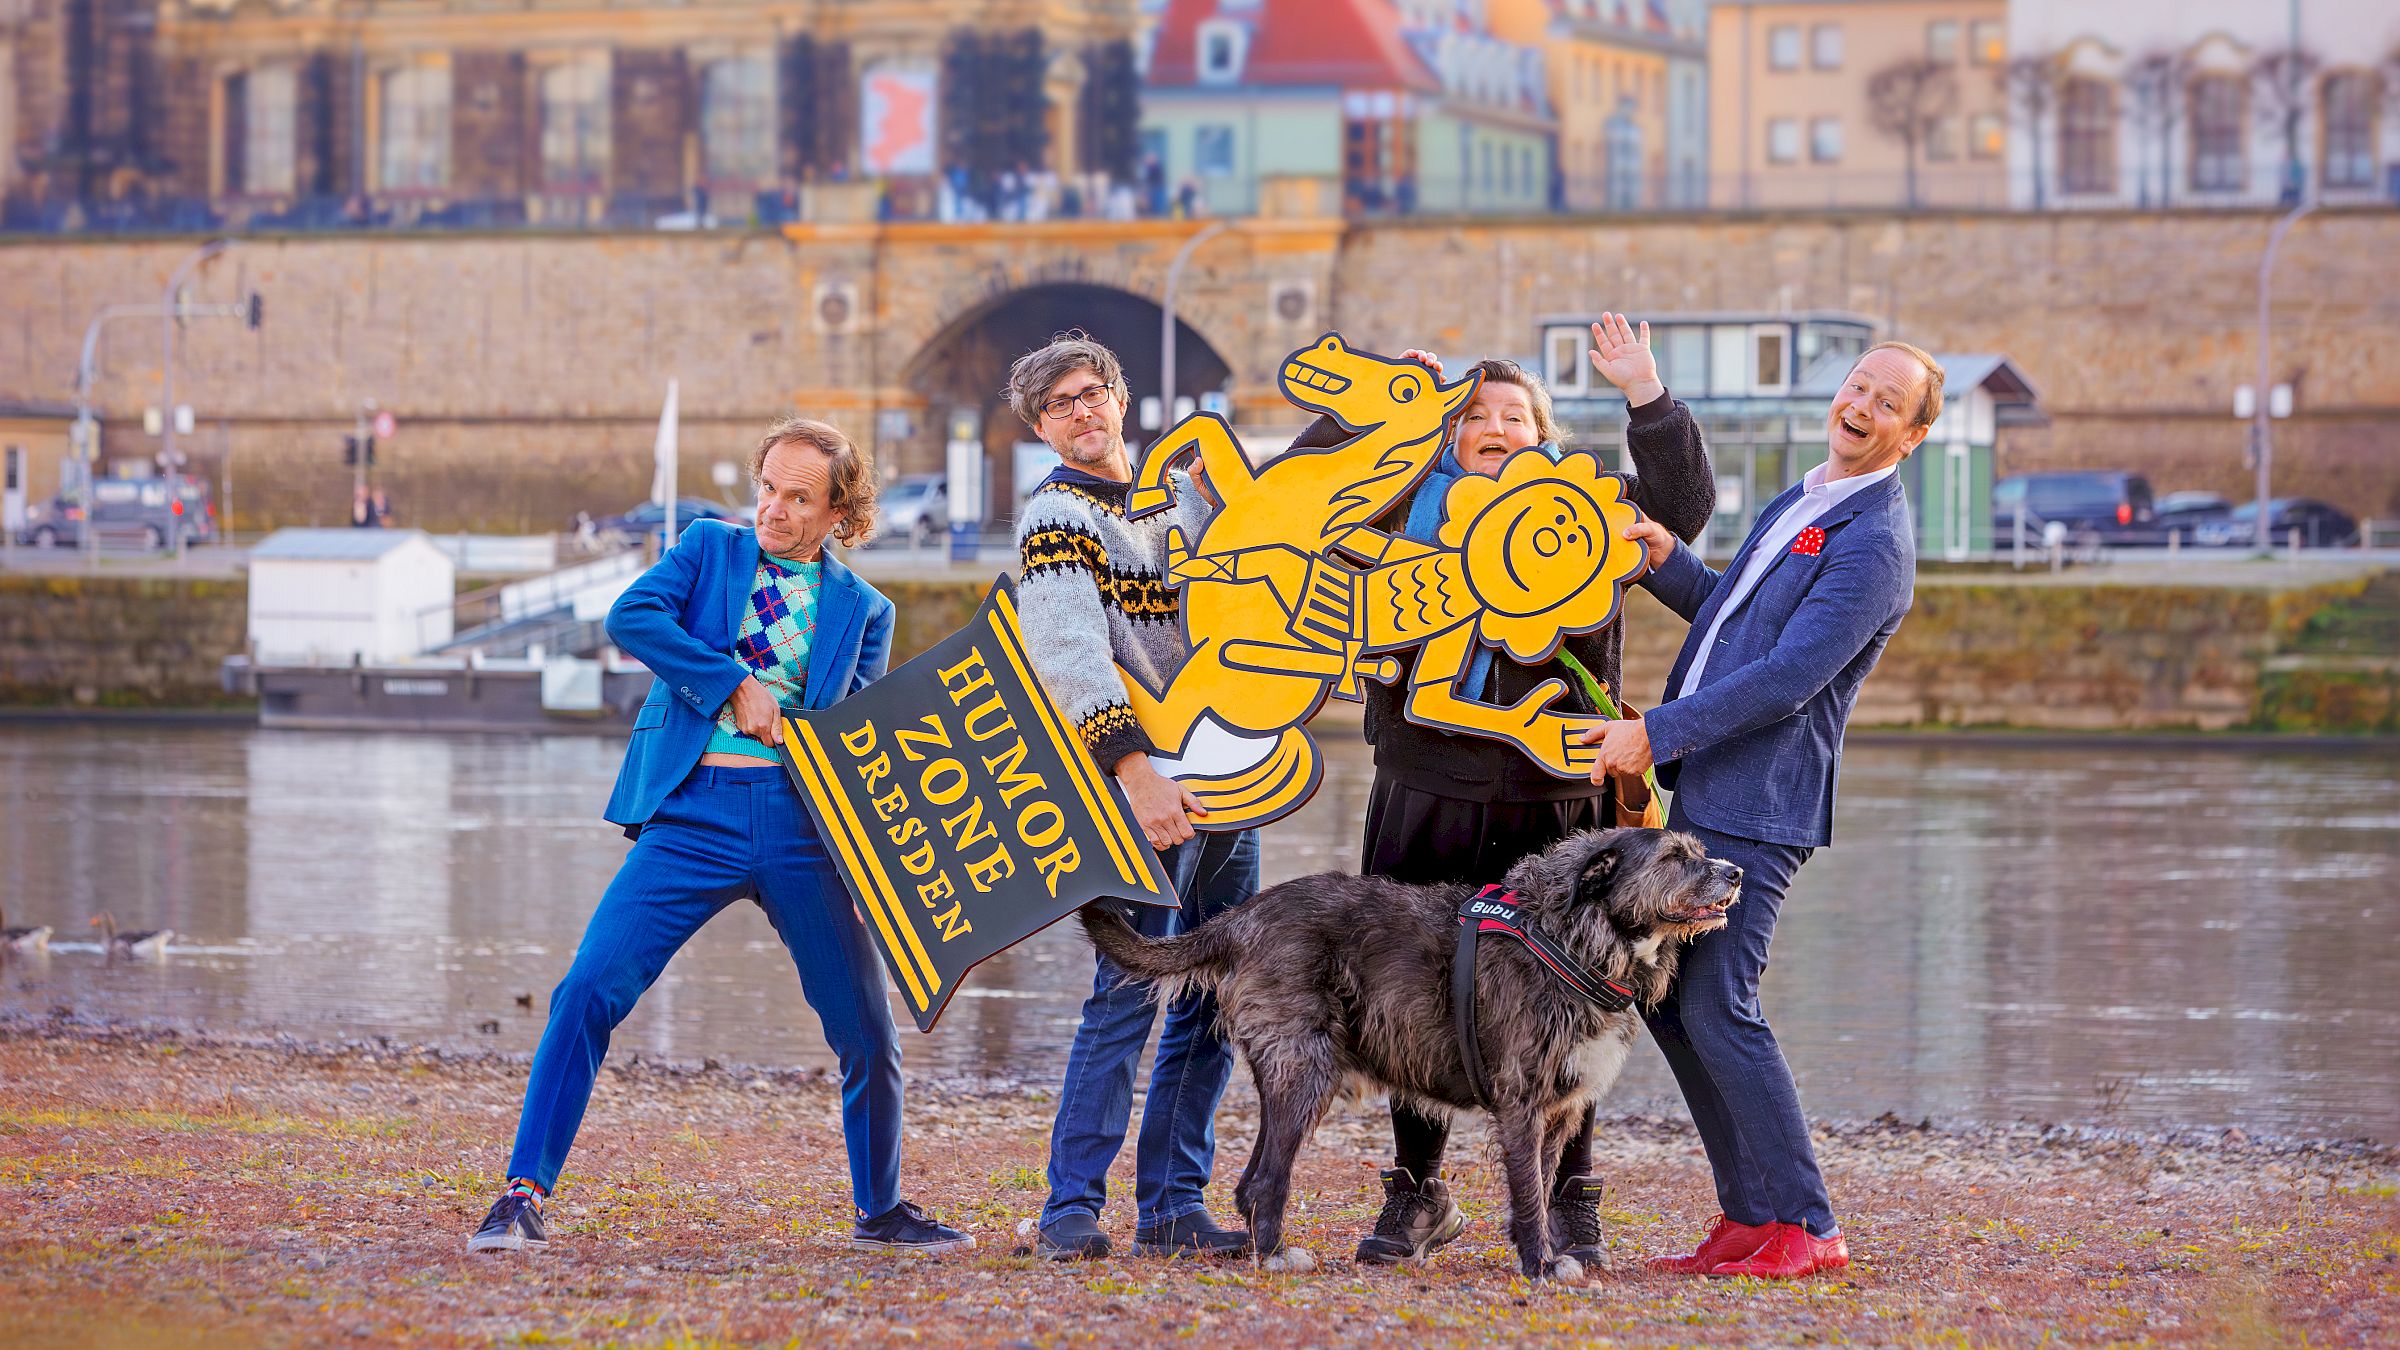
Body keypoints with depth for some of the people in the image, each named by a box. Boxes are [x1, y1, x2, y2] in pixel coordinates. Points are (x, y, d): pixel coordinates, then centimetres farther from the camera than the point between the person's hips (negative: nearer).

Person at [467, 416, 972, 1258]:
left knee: (867, 1030, 1)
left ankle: (880, 1213, 23)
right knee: (590, 990, -15)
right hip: (696, 811, -2)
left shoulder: (863, 611, 16)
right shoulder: (711, 549, 13)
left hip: (801, 819, 2)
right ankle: (523, 1196, -9)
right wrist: (734, 684, -8)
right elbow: (631, 618, -3)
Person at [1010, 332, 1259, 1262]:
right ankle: (1071, 1207, -10)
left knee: (1215, 1003, 5)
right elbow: (1071, 655, -18)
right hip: (1146, 779, -7)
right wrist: (1136, 773, -29)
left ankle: (1173, 1205, 9)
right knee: (1128, 992, -13)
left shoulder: (1184, 493, 16)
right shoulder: (1054, 519, -5)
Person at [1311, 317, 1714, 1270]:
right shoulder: (1409, 507, 11)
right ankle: (1418, 1196, 17)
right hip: (1426, 794, 2)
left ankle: (1571, 1205, 7)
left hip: (1552, 804, -2)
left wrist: (1644, 394, -9)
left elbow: (1683, 507, -2)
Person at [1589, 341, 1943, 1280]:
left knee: (1717, 1009, -12)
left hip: (1757, 806, -10)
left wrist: (1658, 733, -19)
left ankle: (1805, 1228, -4)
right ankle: (1750, 1218, 16)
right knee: (1665, 997, 11)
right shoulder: (1800, 502, 17)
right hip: (1703, 790, 10)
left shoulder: (1874, 544, -14)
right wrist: (1666, 561, 10)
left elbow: (1788, 676, -20)